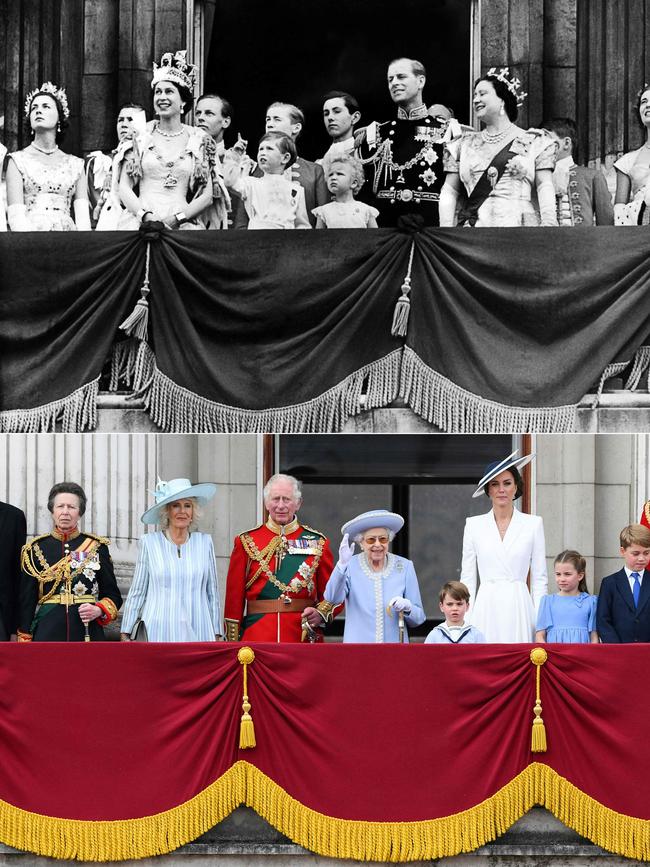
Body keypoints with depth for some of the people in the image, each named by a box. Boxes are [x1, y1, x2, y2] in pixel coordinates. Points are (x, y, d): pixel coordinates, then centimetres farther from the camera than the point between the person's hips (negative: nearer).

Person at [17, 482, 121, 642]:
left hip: (88, 633, 0)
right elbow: (26, 602, 7)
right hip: (47, 634, 0)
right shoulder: (35, 549, 6)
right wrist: (24, 641, 1)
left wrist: (99, 610, -9)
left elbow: (113, 595, 11)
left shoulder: (97, 547, 7)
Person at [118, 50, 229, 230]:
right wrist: (146, 215, -9)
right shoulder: (141, 137, 11)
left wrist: (176, 218, -8)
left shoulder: (199, 140, 10)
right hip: (141, 223, 0)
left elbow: (207, 196, 5)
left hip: (182, 227, 0)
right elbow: (124, 188, 8)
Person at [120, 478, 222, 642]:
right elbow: (136, 592, 7)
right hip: (158, 633, -1)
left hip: (198, 633, 1)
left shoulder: (204, 542, 8)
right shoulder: (149, 543, 4)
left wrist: (216, 634, 10)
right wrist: (125, 633, 6)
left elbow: (213, 592, 12)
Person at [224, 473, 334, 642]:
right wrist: (232, 643, -1)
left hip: (304, 636, 1)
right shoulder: (246, 542, 5)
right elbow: (234, 596, 4)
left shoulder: (317, 542, 7)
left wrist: (321, 613, -12)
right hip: (257, 639, -1)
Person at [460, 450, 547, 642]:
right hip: (486, 609, 1)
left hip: (518, 607, -1)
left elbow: (539, 579, 6)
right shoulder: (474, 525, 8)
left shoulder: (533, 524, 6)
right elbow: (467, 578, 9)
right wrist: (465, 621, 2)